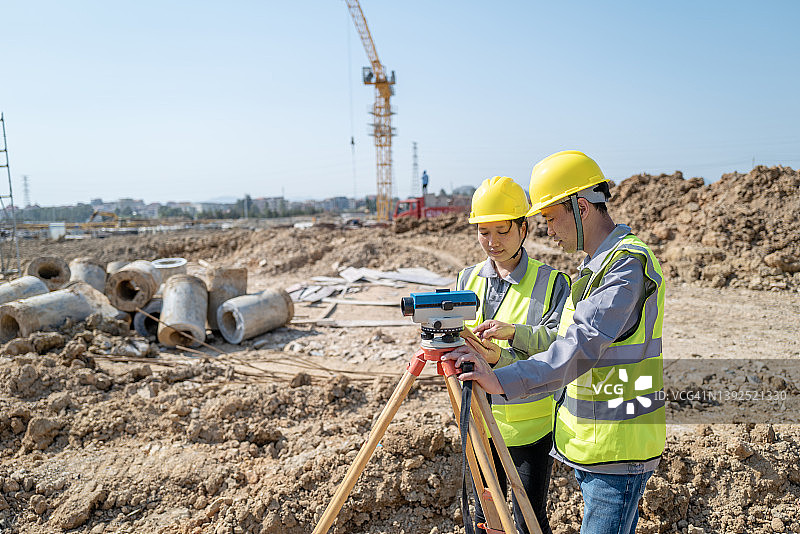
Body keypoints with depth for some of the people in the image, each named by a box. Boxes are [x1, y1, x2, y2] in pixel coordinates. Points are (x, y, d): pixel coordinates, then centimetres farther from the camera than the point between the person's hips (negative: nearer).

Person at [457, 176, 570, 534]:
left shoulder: (551, 282, -7)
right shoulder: (467, 280, 4)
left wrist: (514, 332, -32)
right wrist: (492, 356, -21)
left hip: (532, 425, -3)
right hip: (480, 422, 4)